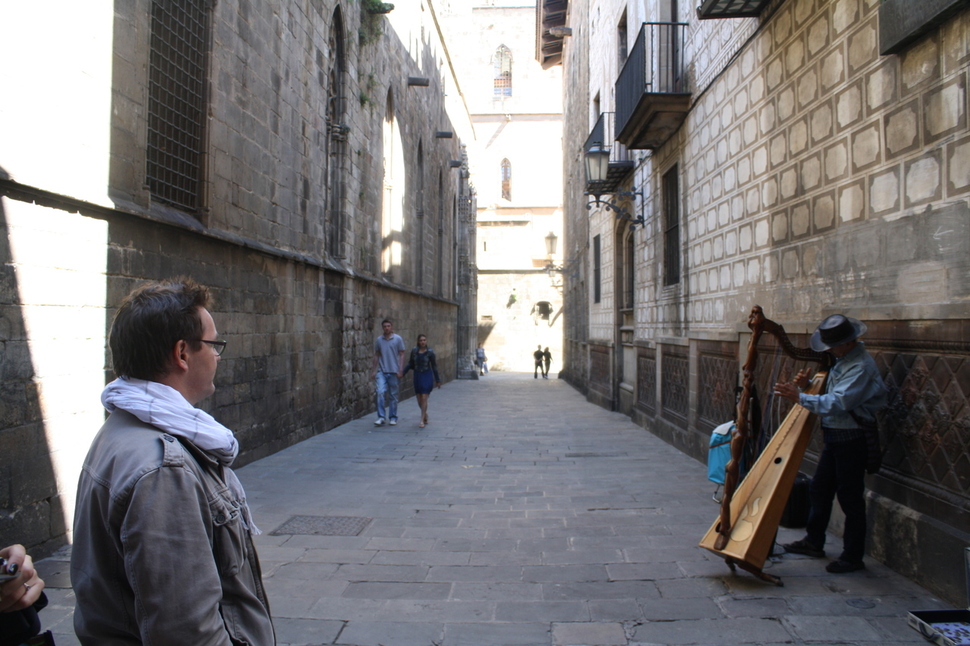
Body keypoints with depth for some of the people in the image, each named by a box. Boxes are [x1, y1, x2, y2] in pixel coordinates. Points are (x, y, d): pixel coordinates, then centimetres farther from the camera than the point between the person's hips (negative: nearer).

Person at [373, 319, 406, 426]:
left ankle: (393, 418, 16)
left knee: (393, 396, 5)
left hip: (394, 372, -1)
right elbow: (376, 355, 13)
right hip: (382, 371, 1)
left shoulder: (398, 339, 0)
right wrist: (374, 370, 8)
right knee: (380, 392, -13)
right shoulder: (378, 340, 7)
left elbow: (401, 355, 0)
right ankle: (381, 417, -7)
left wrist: (400, 370, -8)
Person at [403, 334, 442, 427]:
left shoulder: (430, 352, -6)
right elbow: (410, 364, 10)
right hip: (417, 376, 3)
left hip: (427, 376, -3)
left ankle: (422, 421, -3)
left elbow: (434, 367, 0)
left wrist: (437, 380, 3)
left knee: (424, 398, -9)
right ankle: (425, 414, 33)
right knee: (419, 399, 7)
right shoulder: (414, 350, 0)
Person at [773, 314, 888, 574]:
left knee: (850, 497, 1)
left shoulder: (861, 366, -20)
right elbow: (828, 395, 13)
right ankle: (814, 542, 30)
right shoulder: (841, 359, 9)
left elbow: (837, 403, -29)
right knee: (819, 489, 16)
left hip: (851, 438, -9)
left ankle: (853, 556, 13)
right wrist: (805, 385, -3)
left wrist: (800, 397, -28)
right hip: (833, 436, 9)